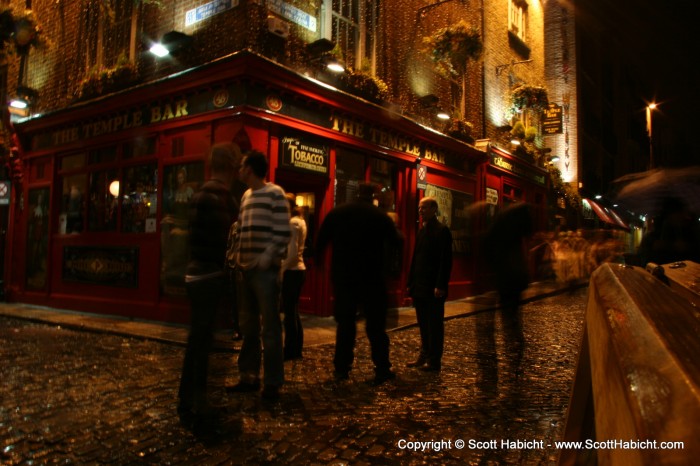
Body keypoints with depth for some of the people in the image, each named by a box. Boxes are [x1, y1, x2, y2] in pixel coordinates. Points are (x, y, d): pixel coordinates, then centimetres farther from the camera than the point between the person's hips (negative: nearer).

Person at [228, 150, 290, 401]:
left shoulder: (275, 193, -6)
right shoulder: (246, 195, 17)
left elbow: (282, 232, -12)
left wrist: (267, 258, -20)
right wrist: (239, 257, 11)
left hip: (266, 270, -8)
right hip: (246, 269, 8)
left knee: (270, 328, -1)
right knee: (248, 326, 13)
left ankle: (272, 383, 8)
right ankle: (249, 377, 25)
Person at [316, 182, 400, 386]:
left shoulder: (336, 213, 2)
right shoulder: (381, 216, -2)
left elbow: (321, 241, 5)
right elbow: (395, 244, 2)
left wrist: (319, 262, 20)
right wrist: (385, 266, 19)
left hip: (343, 277, 2)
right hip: (372, 278, -2)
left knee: (345, 323, 10)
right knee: (376, 325, 6)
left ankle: (341, 368, 12)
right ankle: (382, 369, 7)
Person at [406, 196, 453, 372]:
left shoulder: (442, 230, -9)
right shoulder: (422, 230, 14)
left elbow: (446, 260, -15)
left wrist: (440, 285, -19)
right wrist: (411, 283, 13)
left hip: (433, 288, -8)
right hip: (419, 287, 8)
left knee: (434, 325, 2)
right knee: (423, 324, 14)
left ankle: (434, 361, 10)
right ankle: (424, 356, 24)